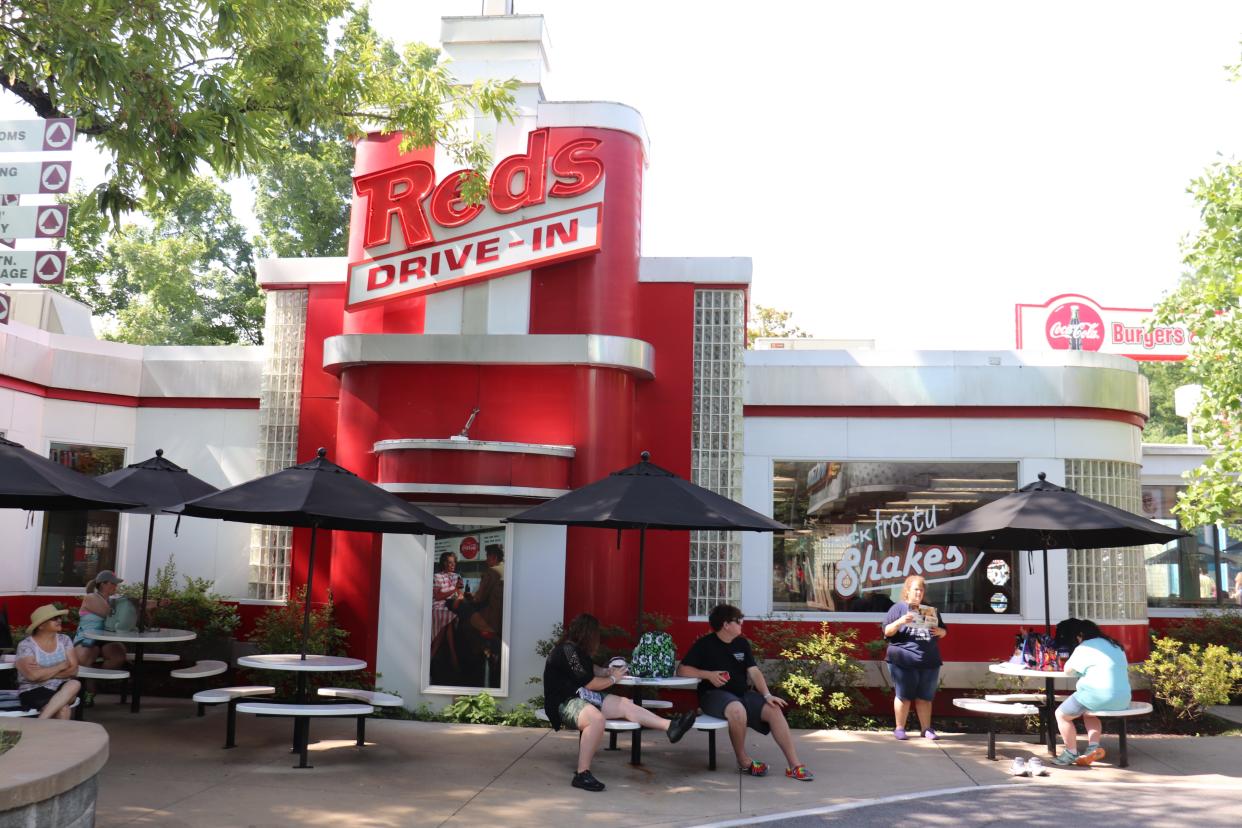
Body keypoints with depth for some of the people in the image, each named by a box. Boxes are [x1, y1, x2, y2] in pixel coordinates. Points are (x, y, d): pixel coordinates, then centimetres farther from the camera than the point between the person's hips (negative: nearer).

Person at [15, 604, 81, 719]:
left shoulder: (64, 639, 6)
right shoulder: (26, 645, -7)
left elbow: (73, 670, -1)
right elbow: (33, 675, -19)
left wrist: (45, 672, -13)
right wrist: (61, 666, -9)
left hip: (62, 688, 5)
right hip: (34, 691, -5)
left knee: (75, 684, -33)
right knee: (63, 709, -34)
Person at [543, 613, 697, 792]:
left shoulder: (576, 650, 16)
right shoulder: (567, 651, -16)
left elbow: (591, 668, 36)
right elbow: (590, 683, -15)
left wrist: (606, 671, 14)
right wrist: (613, 679, 2)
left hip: (583, 697, 11)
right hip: (565, 702, -11)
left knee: (625, 704, -2)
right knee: (596, 718, -38)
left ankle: (670, 726, -8)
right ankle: (582, 775, -35)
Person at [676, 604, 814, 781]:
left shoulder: (742, 644, 13)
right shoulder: (704, 645, -3)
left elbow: (754, 671, 4)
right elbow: (682, 670, -6)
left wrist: (767, 695, -12)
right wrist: (708, 675, -18)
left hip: (742, 693, 6)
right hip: (714, 695, -6)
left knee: (774, 709, -16)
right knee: (737, 709, -37)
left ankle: (794, 765, -13)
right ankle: (744, 762, -17)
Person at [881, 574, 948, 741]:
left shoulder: (931, 610, 18)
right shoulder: (898, 608, 3)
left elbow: (944, 631, 22)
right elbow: (887, 632, -2)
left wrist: (940, 632, -1)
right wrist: (900, 622, -19)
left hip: (929, 662, 4)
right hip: (904, 661, -4)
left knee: (925, 697, 7)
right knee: (903, 696, 0)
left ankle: (926, 729, 15)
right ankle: (899, 728, 9)